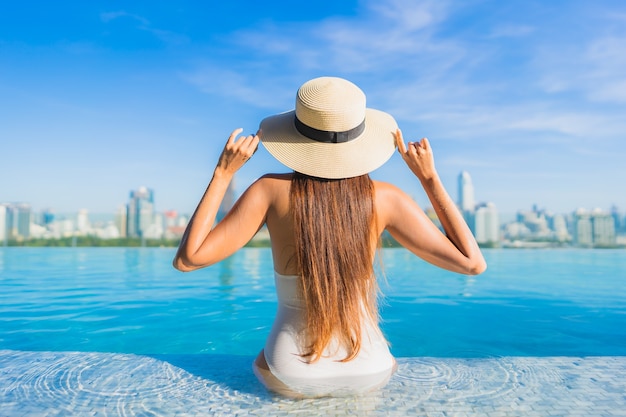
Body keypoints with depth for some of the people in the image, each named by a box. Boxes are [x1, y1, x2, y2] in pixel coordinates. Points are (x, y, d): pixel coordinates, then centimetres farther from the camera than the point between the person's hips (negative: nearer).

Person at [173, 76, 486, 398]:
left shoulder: (272, 190, -16)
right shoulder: (383, 198, -14)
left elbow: (187, 259, -16)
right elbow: (473, 263, -9)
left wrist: (223, 172, -12)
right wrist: (429, 177, -6)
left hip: (291, 377, 0)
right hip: (368, 372, 1)